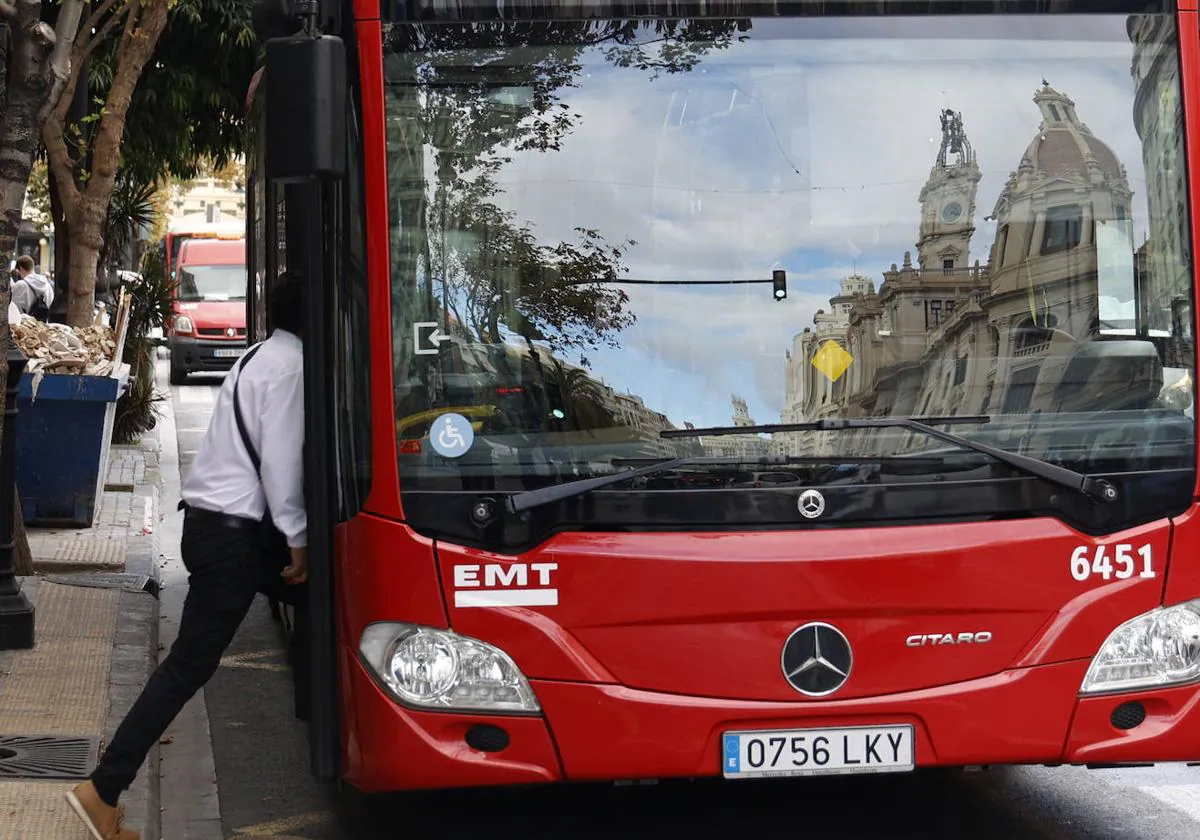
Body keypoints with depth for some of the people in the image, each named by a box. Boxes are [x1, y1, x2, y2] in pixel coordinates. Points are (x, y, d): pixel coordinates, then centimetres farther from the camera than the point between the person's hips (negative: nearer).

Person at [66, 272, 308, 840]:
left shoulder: (259, 357, 18)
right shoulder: (290, 367, -13)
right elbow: (281, 463, -17)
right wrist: (298, 540, -9)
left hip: (207, 518, 10)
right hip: (232, 531, -10)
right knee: (189, 664, -6)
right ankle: (104, 791, -4)